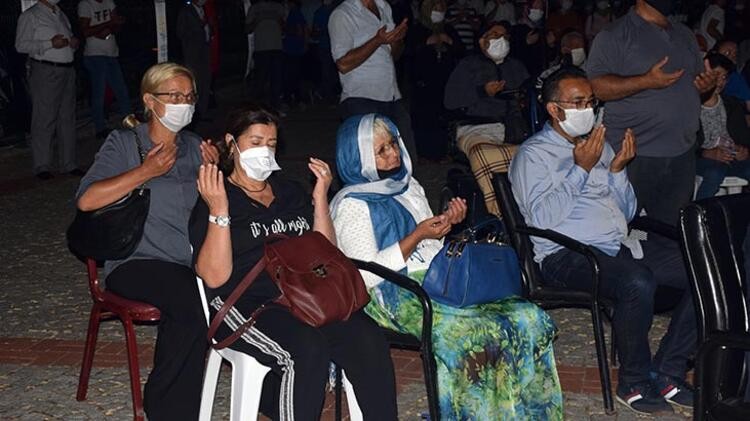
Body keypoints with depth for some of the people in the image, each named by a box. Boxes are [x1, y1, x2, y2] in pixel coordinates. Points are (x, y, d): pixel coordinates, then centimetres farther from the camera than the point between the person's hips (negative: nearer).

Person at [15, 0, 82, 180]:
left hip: (68, 69, 7)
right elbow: (21, 45, -10)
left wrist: (74, 43, 6)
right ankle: (42, 166, -1)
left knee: (67, 118, 8)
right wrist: (50, 44, -18)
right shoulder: (30, 16, -2)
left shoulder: (61, 15, 20)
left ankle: (68, 163, 15)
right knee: (44, 119, -6)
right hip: (46, 72, -7)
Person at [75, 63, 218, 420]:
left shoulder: (195, 147, 20)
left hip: (191, 264, 4)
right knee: (193, 301, -33)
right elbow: (86, 200, -8)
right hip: (136, 264, -4)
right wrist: (146, 171, -9)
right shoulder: (124, 143, 6)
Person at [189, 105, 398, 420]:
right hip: (245, 305, -5)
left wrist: (320, 198, 9)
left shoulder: (290, 192, 22)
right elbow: (215, 277, -8)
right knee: (309, 350, -34)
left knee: (369, 339, -24)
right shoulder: (215, 199, 5)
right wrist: (219, 211, -16)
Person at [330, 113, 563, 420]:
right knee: (478, 333, -31)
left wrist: (448, 223, 4)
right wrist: (416, 236, -14)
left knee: (526, 316, -16)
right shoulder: (351, 206, -3)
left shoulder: (408, 186, 19)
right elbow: (367, 275, -11)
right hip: (394, 294, -7)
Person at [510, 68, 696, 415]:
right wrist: (581, 169, -14)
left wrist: (617, 169, 3)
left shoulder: (599, 145, 21)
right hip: (566, 256, -7)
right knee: (638, 282, -36)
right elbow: (543, 219, -16)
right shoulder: (533, 154, -1)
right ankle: (634, 383, -14)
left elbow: (627, 213, 20)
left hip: (620, 246, 8)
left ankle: (667, 373, -3)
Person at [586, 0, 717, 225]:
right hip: (635, 156, -6)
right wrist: (646, 81, -25)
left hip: (682, 154, 6)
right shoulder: (614, 36, -6)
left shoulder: (685, 35, 16)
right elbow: (595, 86, -17)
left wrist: (708, 85, 2)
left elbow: (698, 77, 27)